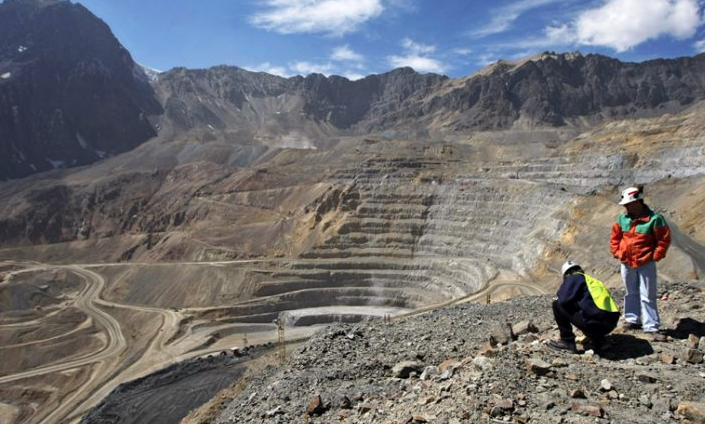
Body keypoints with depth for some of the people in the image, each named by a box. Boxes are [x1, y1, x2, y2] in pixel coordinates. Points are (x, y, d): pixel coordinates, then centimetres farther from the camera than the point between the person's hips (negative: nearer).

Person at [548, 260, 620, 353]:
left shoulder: (573, 278, 7)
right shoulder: (594, 281, 29)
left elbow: (564, 299, -7)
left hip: (594, 321, -8)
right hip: (612, 323, 8)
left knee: (557, 305, 6)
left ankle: (567, 342, 7)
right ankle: (598, 342, 16)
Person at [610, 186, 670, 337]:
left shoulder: (654, 219, -12)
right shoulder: (622, 219, 1)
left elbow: (664, 240, -6)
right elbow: (615, 237, 13)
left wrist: (654, 256, -8)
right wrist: (617, 253, 4)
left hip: (646, 264, -4)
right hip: (626, 263, 5)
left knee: (647, 296, -1)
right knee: (631, 293, 16)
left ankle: (652, 326, 7)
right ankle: (632, 320, 29)